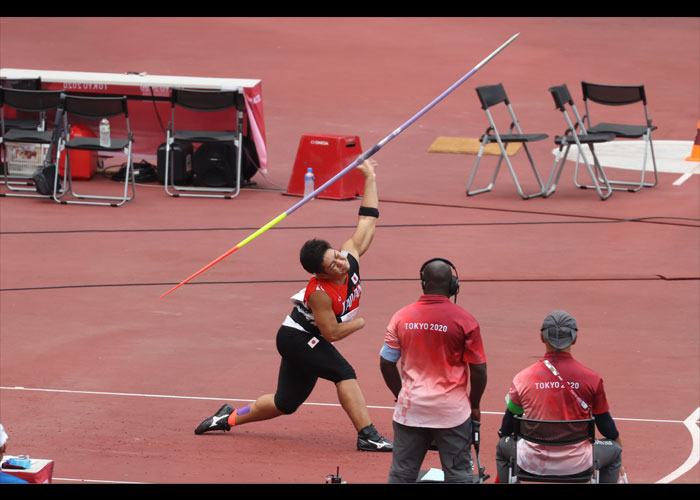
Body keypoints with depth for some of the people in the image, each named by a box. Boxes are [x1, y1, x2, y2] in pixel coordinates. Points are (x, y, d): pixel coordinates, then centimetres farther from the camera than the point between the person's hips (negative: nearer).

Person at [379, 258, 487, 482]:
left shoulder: (401, 317, -2)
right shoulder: (465, 320, -9)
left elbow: (386, 363, 3)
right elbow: (479, 369, -6)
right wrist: (474, 405, 10)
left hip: (410, 409, 2)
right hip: (452, 411, -2)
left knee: (401, 474, 9)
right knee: (459, 474, 4)